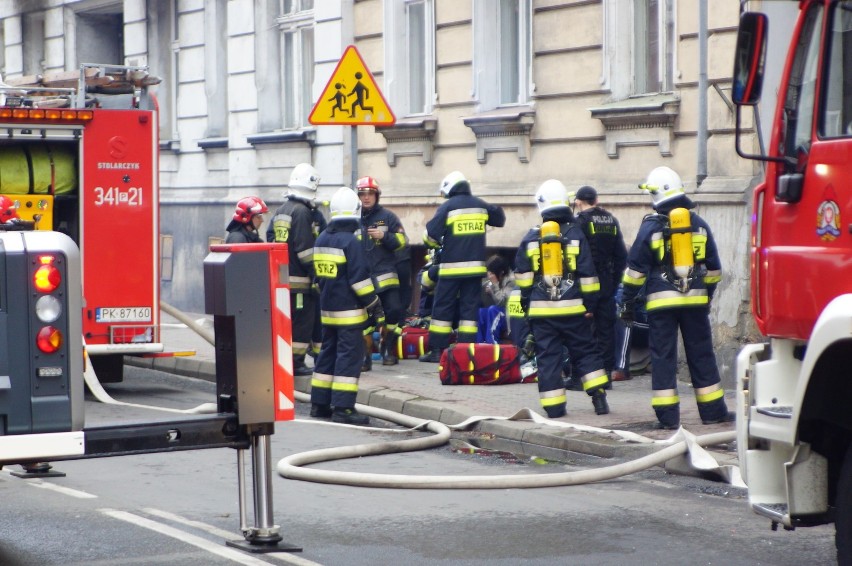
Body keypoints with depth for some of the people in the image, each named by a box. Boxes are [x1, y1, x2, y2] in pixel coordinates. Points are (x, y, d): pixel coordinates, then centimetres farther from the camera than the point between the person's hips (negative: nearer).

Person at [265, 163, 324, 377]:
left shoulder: (280, 211, 13)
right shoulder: (303, 212, -15)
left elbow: (270, 240, 16)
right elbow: (305, 249, -19)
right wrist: (316, 275, -13)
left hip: (279, 277, 9)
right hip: (299, 279, -9)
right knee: (303, 322, -2)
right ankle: (296, 362, -1)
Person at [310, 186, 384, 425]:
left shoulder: (322, 239, 10)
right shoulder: (350, 241, -16)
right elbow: (360, 278, -17)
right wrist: (374, 304, -9)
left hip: (327, 309, 8)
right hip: (348, 311, -8)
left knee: (328, 353, 15)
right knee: (349, 356, -6)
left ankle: (319, 404, 18)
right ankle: (343, 408, -10)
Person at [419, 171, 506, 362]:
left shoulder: (447, 207, -7)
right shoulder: (481, 205, 6)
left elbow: (431, 234, -11)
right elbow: (500, 219, 22)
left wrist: (438, 244, 9)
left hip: (452, 266, -4)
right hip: (475, 266, 4)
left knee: (442, 308, 3)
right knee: (470, 307, 8)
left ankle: (437, 351, 3)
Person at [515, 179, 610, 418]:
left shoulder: (531, 237, 2)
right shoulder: (576, 234, -2)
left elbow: (522, 277, 8)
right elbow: (588, 275, -2)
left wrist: (526, 302, 18)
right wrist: (590, 304, 5)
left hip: (541, 309, 1)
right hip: (572, 308, 0)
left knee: (548, 357, 3)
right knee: (585, 352, 11)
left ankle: (554, 407, 1)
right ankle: (599, 397, 1)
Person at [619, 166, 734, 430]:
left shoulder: (651, 226, -4)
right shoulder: (699, 224, 8)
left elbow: (636, 269, -4)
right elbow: (713, 268, 15)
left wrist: (628, 302, 2)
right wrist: (707, 296, 25)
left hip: (661, 300, -3)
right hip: (695, 299, 3)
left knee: (663, 356, 0)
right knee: (701, 355, 10)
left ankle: (667, 415, -2)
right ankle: (713, 410, 14)